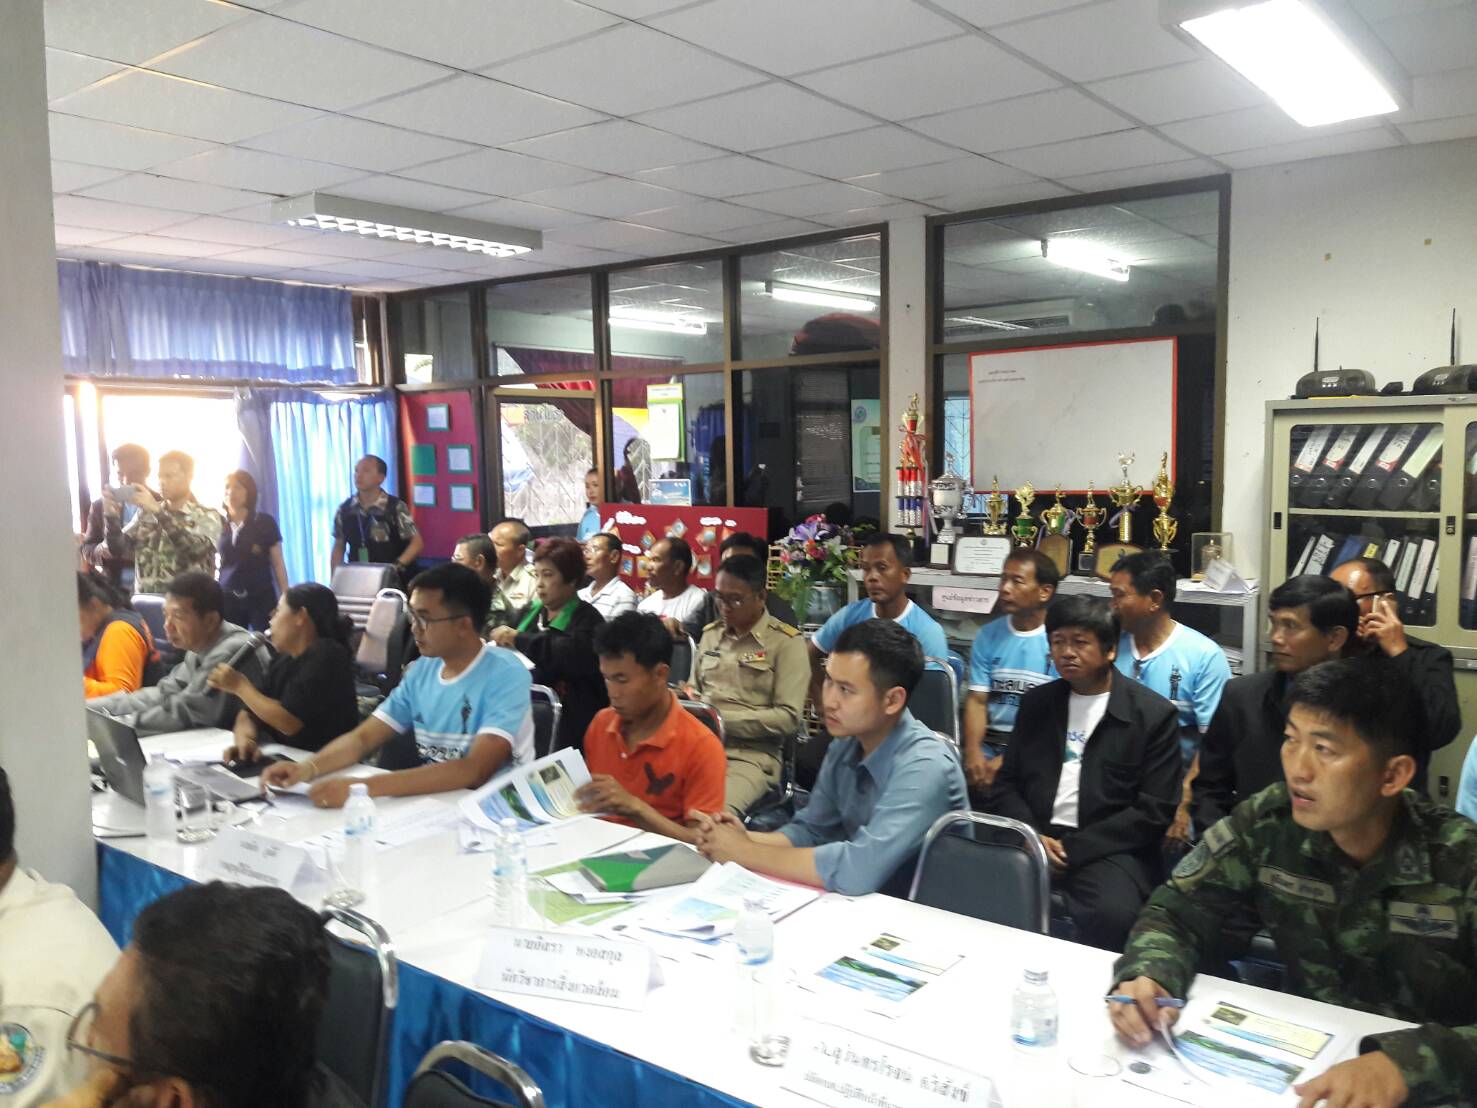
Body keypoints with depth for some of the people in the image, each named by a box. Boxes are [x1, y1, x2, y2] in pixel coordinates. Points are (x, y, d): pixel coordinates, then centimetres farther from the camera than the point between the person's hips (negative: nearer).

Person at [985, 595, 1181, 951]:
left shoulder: (1154, 714, 1)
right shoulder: (1036, 702, 16)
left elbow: (1154, 812, -5)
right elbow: (1007, 784, 15)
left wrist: (1073, 850, -11)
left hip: (1108, 850, -3)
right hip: (1035, 838, 4)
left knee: (1112, 916, -34)